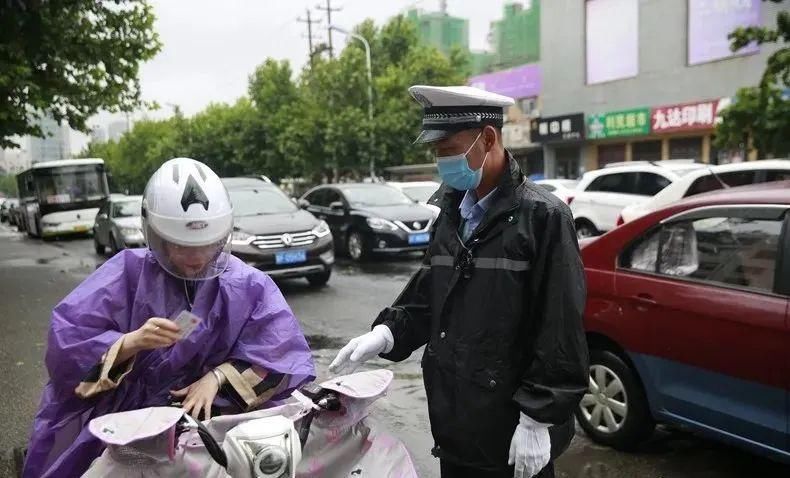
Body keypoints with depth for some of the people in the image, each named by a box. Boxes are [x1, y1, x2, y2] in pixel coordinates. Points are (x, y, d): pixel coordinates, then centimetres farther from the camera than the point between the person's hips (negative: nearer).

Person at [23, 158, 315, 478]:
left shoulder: (248, 286, -2)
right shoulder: (129, 272, -4)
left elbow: (283, 351, -10)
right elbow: (65, 346, -8)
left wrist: (219, 376, -21)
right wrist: (131, 342, -26)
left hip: (207, 417, 1)